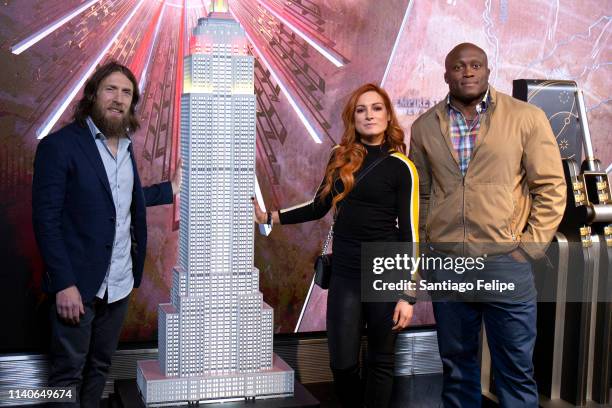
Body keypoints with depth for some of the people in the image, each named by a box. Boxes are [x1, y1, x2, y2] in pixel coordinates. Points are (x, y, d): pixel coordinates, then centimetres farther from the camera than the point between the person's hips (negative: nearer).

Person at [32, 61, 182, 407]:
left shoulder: (125, 146, 11)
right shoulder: (60, 145, -11)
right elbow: (46, 219, -14)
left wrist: (170, 188, 19)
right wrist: (64, 284, -19)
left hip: (119, 284, 7)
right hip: (78, 286, -6)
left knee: (100, 367, 15)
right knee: (68, 373, 3)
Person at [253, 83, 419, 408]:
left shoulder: (400, 167, -6)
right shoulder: (340, 157, 6)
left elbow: (409, 233, -7)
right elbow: (320, 206, 17)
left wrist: (408, 295, -11)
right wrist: (272, 216, 12)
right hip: (344, 273, 3)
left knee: (380, 361, 9)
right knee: (342, 363, 3)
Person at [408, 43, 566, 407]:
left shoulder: (526, 118, -2)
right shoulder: (425, 127, 7)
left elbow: (551, 188, -2)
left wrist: (529, 248, -7)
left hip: (506, 263, -2)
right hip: (446, 264, 3)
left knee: (516, 369, 6)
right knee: (456, 363, 15)